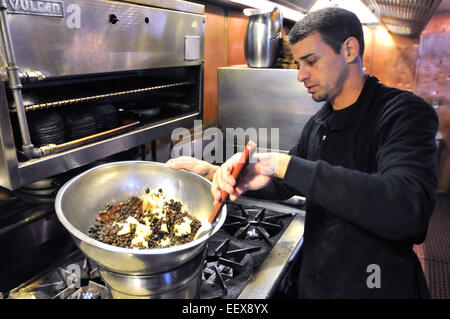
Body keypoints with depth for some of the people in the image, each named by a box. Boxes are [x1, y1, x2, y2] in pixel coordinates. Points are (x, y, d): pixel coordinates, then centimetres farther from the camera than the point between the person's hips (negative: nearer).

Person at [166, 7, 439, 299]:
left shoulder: (403, 113, -19)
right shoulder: (318, 125, 3)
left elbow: (406, 209, -35)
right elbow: (283, 186, 11)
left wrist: (285, 164, -34)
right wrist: (213, 172, -1)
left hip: (380, 286, -6)